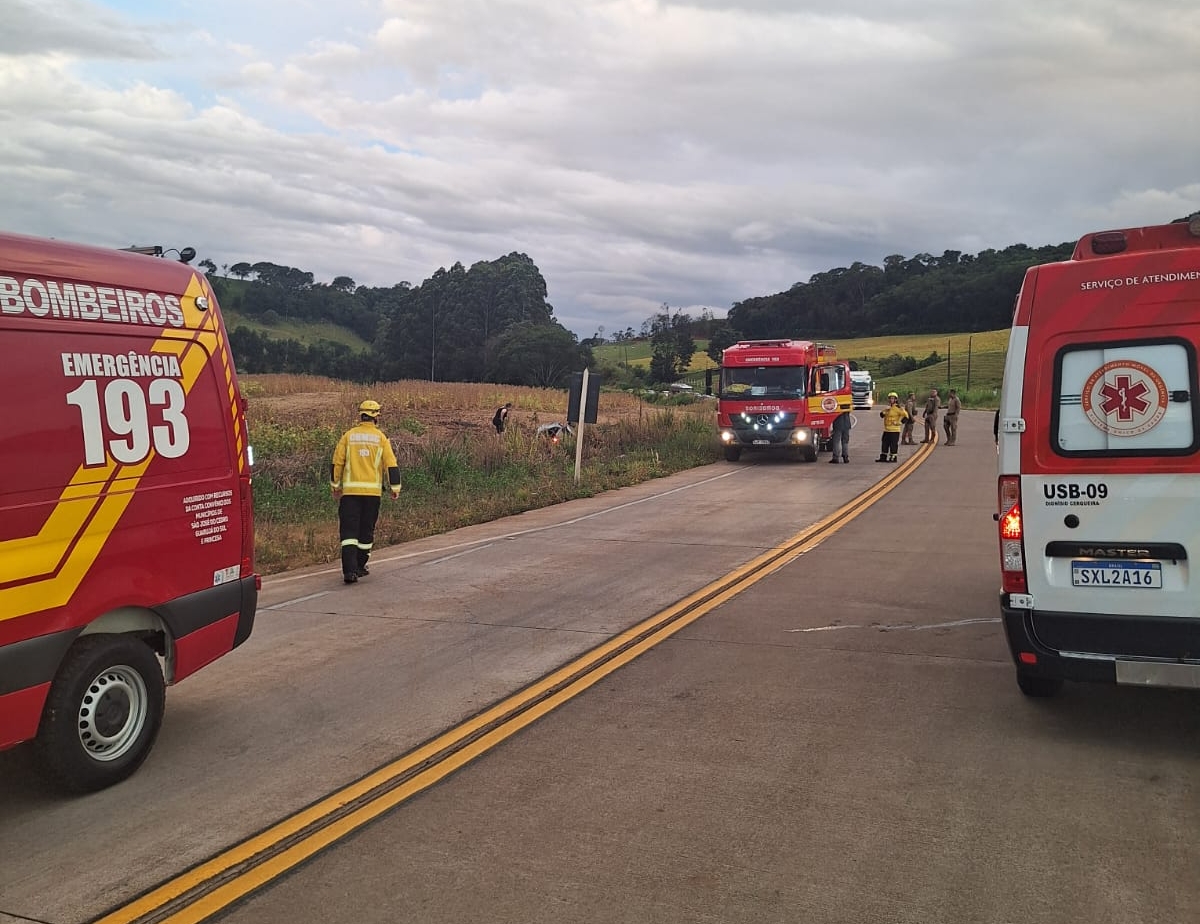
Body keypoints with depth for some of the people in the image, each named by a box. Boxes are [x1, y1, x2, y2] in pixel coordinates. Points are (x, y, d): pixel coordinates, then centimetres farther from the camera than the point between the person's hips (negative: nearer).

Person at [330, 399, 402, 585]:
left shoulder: (348, 436, 2)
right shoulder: (381, 438, 1)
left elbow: (337, 463, 3)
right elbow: (391, 465, -1)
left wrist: (335, 486, 14)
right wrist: (395, 488, 7)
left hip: (350, 491, 0)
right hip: (373, 492, 0)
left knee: (349, 530, 0)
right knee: (366, 530, 13)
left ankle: (349, 570, -12)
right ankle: (359, 566, 22)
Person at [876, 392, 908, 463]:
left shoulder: (898, 408, -11)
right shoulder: (888, 407, 17)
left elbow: (905, 415, -16)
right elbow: (882, 415, 14)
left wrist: (900, 422, -17)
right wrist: (885, 410, -6)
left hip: (894, 430, -9)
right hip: (886, 429, 9)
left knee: (893, 444, -4)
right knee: (884, 443, 11)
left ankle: (893, 457, 2)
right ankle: (883, 457, 18)